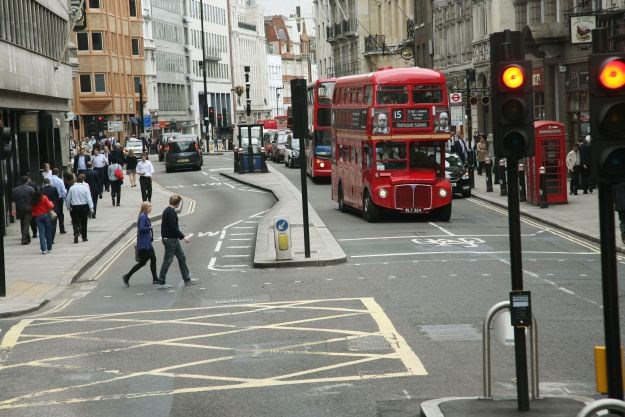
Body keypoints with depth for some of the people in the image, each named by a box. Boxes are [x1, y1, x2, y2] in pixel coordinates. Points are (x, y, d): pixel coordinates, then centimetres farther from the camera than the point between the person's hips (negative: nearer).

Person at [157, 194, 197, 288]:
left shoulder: (167, 210, 13)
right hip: (170, 240, -11)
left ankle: (187, 279, 19)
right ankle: (161, 282, 3)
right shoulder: (171, 212, -19)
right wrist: (183, 237, -19)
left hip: (173, 239, 11)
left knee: (182, 258, 14)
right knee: (167, 260, -4)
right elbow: (173, 228, -24)